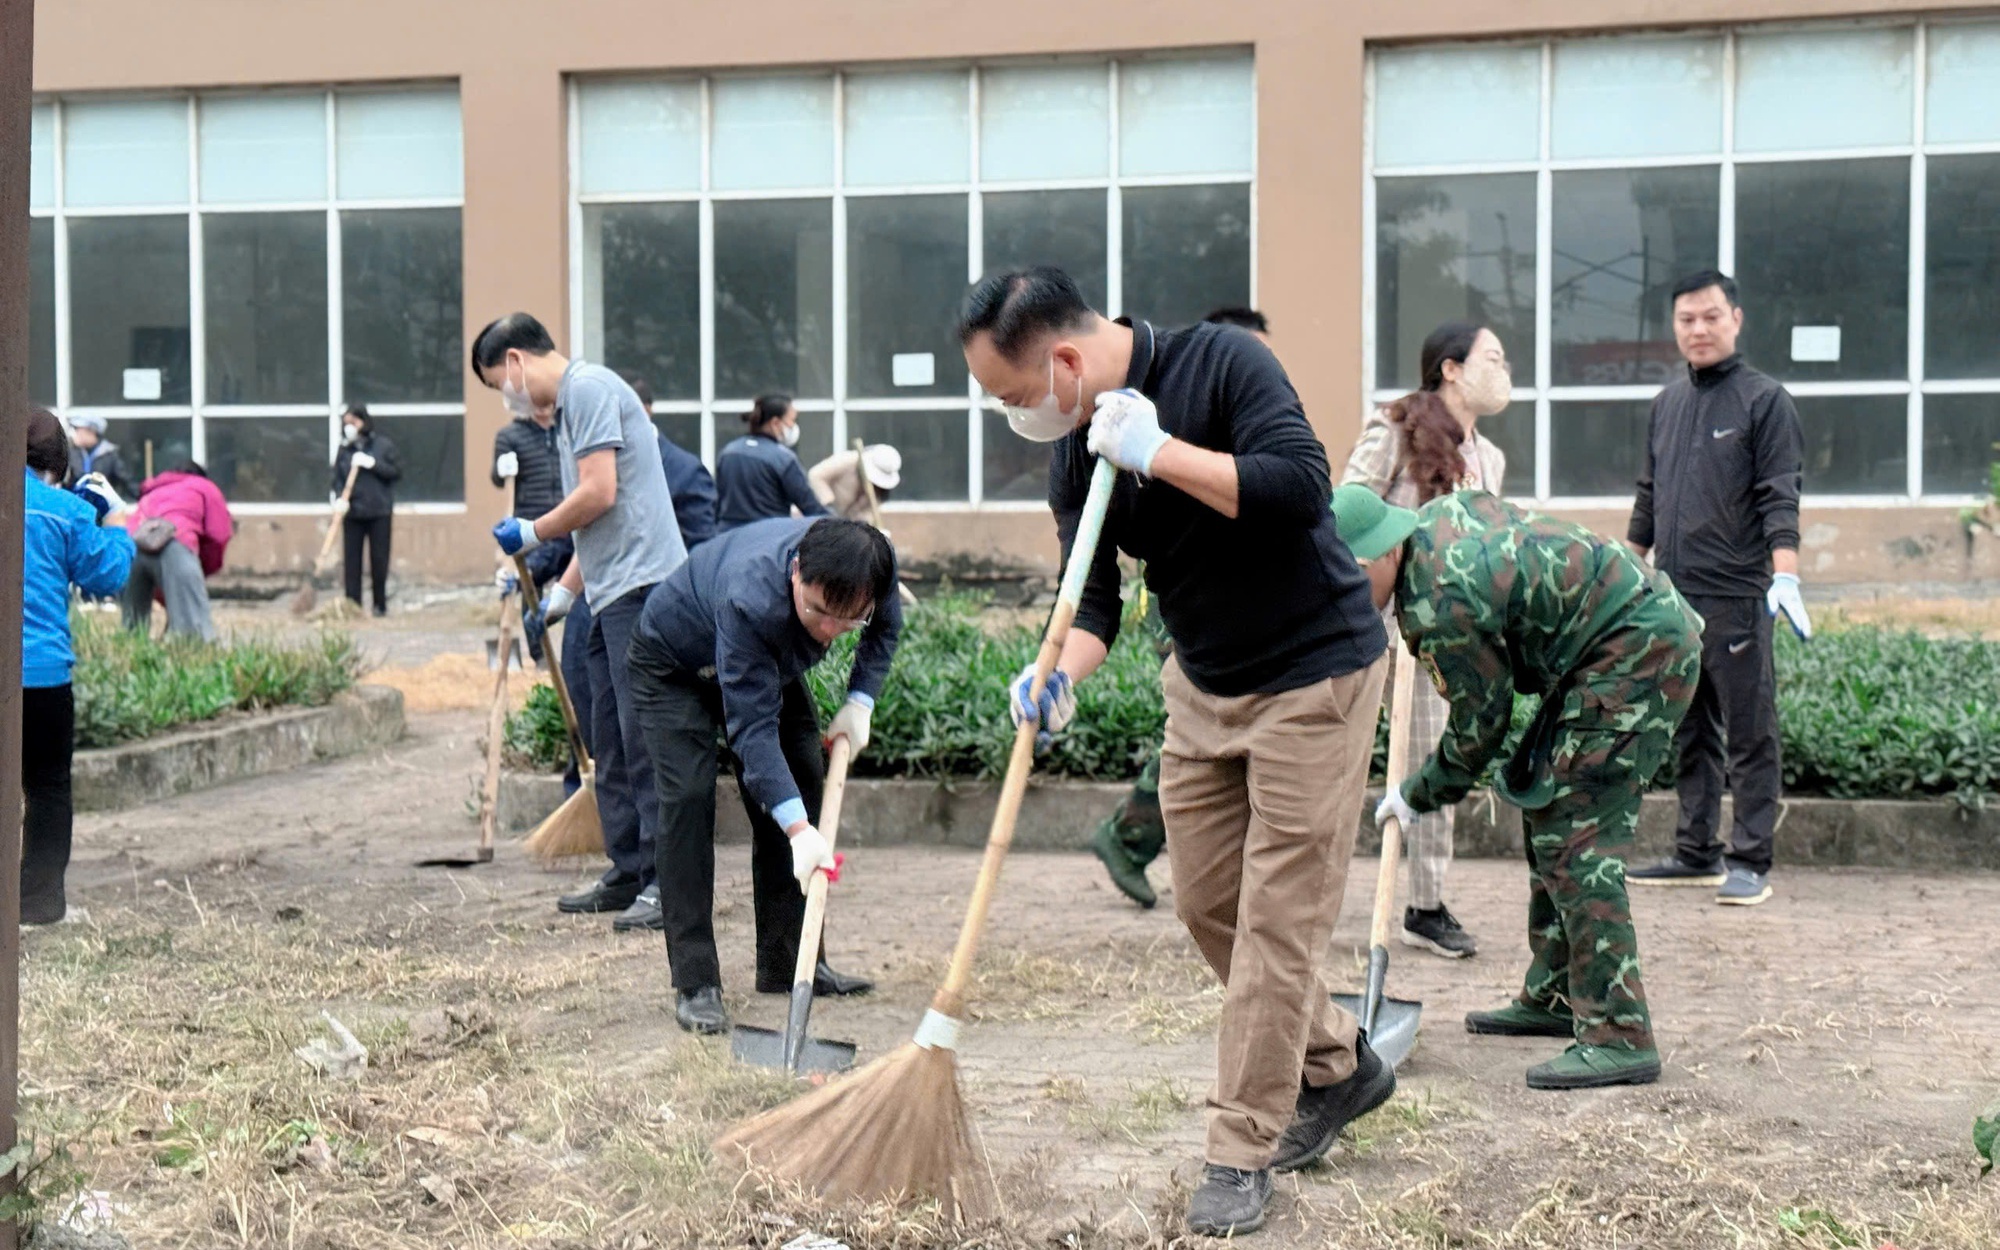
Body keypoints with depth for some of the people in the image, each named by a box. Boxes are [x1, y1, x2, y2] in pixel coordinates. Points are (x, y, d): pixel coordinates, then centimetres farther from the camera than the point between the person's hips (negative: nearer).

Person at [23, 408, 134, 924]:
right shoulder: (67, 510, -8)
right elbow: (106, 576, 0)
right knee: (47, 787, 9)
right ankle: (40, 896, 11)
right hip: (41, 670, -3)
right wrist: (113, 521, 14)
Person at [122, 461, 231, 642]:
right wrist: (203, 572, 29)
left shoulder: (150, 494, 41)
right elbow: (219, 537, 13)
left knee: (133, 627, 13)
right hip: (173, 544, -5)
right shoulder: (206, 487, 29)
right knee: (194, 628, -11)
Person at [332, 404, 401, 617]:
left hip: (379, 512, -2)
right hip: (352, 512, 2)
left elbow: (396, 471, -3)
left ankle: (380, 605, 12)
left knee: (379, 559, 2)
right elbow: (337, 478, 5)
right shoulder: (344, 449, 6)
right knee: (351, 559, 0)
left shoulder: (383, 445, 1)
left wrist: (372, 464, -14)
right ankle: (353, 605, 5)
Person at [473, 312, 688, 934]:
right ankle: (628, 875, 17)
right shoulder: (566, 406, 23)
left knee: (643, 736, -11)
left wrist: (532, 533, -2)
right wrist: (560, 594, 24)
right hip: (612, 596, 11)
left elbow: (600, 494, -17)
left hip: (641, 585, -11)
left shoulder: (589, 387, -7)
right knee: (612, 745, 12)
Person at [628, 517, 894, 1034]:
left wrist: (860, 701, -16)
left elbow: (886, 626, -3)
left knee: (802, 781, 1)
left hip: (772, 661, 6)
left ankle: (789, 962, 12)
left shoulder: (871, 569, -29)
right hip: (674, 664, -6)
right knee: (688, 797, -20)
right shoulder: (750, 598, -46)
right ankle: (695, 984, -18)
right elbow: (753, 728, -44)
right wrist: (799, 829, -51)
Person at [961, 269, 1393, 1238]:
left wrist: (1158, 451, -29)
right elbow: (1092, 598, -2)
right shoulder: (1076, 453, 0)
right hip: (1203, 685, 8)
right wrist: (1060, 676, -21)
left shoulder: (1221, 363, -20)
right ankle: (1336, 1069, 32)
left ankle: (1242, 1153, 5)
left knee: (1276, 916, -5)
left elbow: (1301, 486, -31)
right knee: (1206, 902, 12)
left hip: (1314, 677, -7)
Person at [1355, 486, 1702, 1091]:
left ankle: (1618, 1036, -15)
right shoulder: (1439, 513, 4)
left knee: (1572, 833, -14)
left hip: (1638, 656, -11)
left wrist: (1417, 795, 2)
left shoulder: (1441, 601, -24)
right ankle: (1555, 996, 24)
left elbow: (1481, 718, -12)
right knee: (1543, 802, 16)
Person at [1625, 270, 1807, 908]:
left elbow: (1780, 498, -11)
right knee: (1689, 733, 12)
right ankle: (1696, 852, 19)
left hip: (1737, 598, -6)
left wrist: (1786, 575, -22)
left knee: (1750, 735, -2)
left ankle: (1750, 861, 2)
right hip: (1673, 596, 6)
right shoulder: (1668, 403, 16)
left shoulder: (1763, 399, -3)